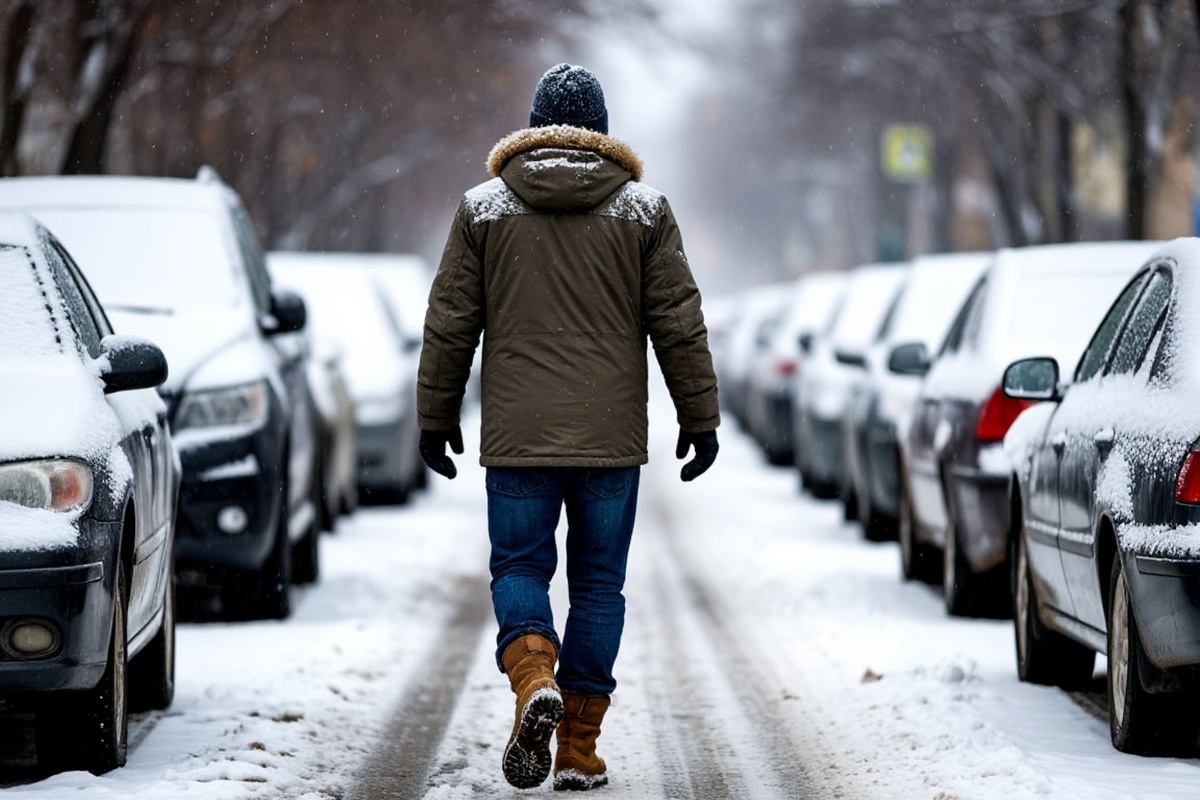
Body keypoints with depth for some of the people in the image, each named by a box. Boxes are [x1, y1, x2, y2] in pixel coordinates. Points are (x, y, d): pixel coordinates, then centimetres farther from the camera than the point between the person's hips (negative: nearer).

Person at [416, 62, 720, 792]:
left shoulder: (485, 208, 4)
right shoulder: (644, 210, 3)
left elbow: (450, 324, 4)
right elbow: (680, 324, 2)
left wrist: (436, 418, 12)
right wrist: (700, 418, 8)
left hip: (517, 433, 0)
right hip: (611, 434, 0)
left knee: (519, 568, 8)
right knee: (598, 582, 7)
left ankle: (534, 680, -21)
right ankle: (580, 749, 6)